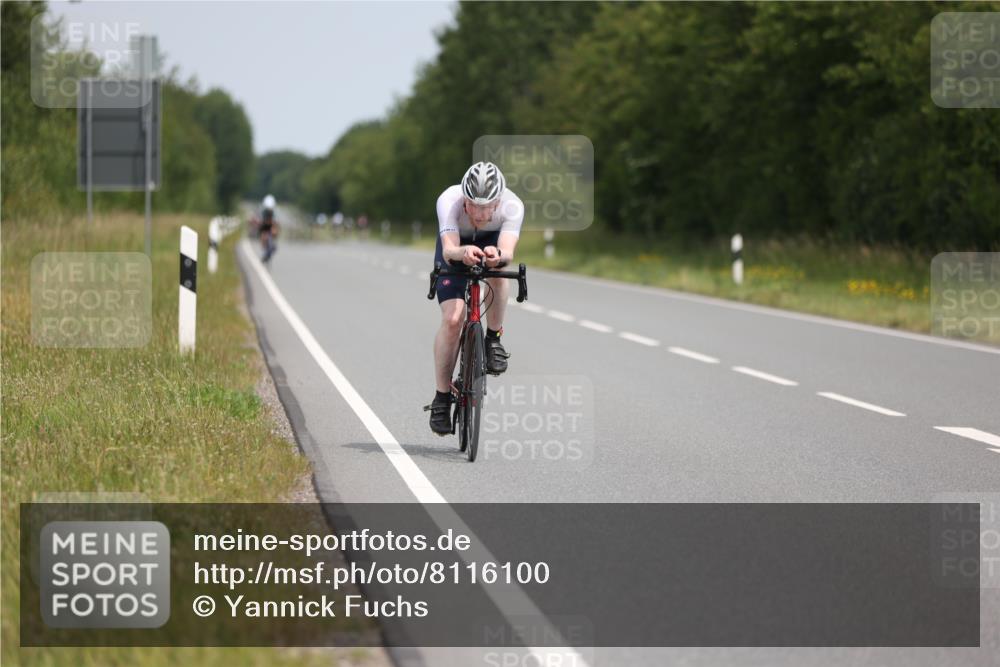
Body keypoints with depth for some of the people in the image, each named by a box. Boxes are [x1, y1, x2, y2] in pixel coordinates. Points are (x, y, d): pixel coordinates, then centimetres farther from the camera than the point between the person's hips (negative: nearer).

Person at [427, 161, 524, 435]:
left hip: (492, 241, 1)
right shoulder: (449, 201, -38)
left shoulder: (512, 205, -35)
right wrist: (463, 253, -73)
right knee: (452, 318, -17)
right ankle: (441, 398, -4)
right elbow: (448, 250, -50)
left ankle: (493, 339, -13)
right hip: (456, 249, -1)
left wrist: (497, 256, -71)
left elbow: (508, 252, -48)